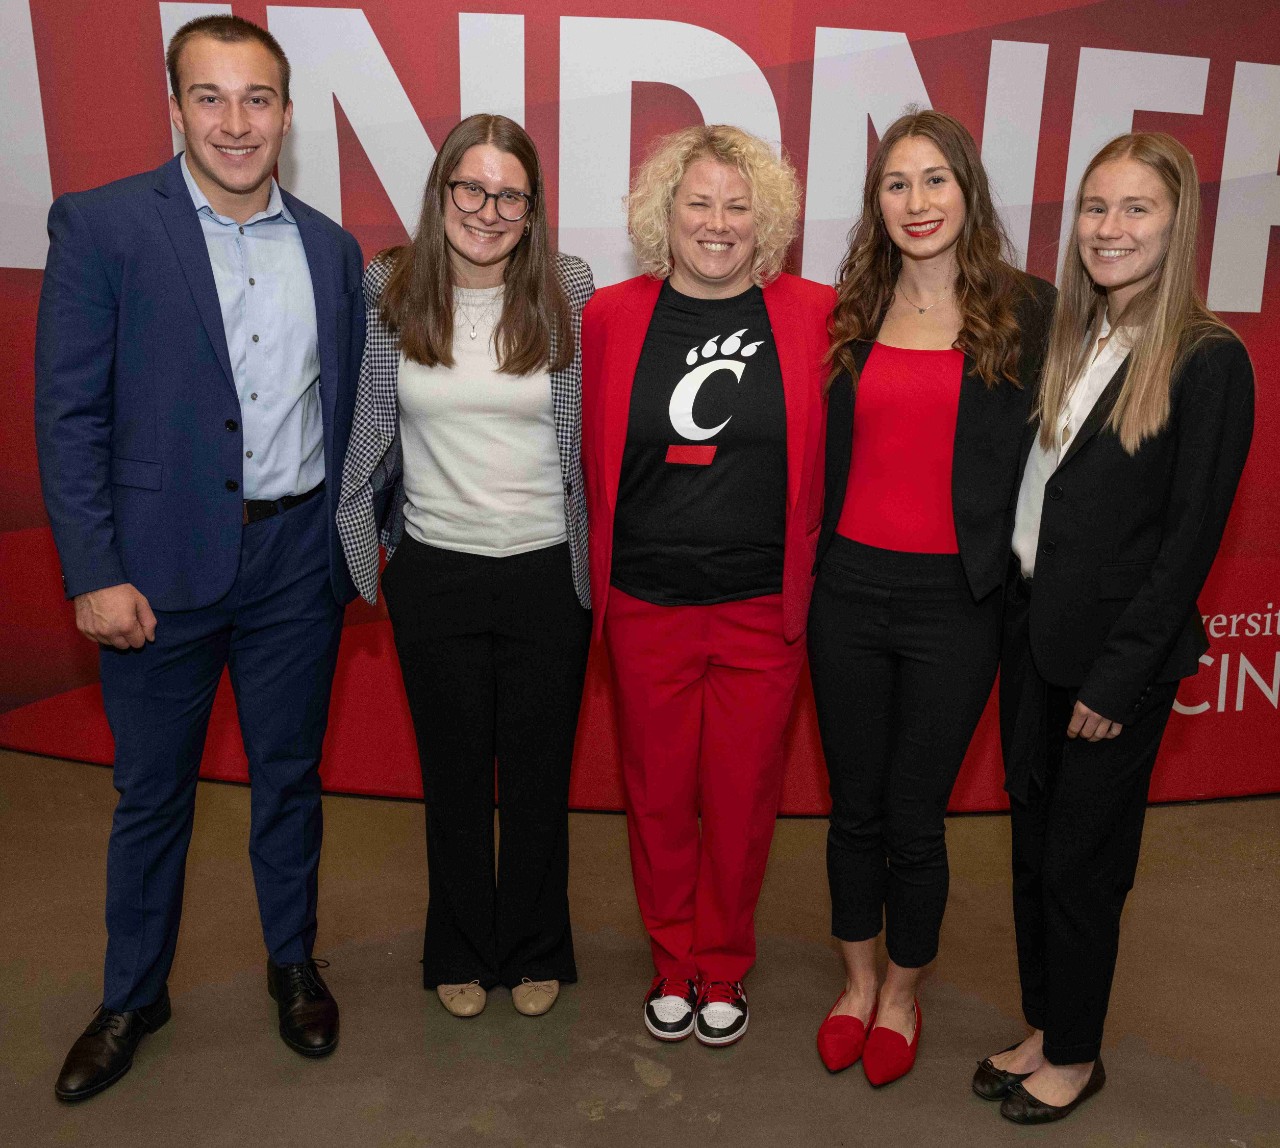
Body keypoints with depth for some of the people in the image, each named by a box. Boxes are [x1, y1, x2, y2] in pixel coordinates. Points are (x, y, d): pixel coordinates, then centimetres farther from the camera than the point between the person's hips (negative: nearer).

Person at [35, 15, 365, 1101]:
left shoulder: (332, 248, 7)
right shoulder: (101, 225, -5)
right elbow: (68, 414, -7)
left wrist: (349, 545, 7)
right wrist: (95, 573, -12)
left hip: (297, 561, 3)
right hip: (160, 564, -2)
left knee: (290, 775, 16)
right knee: (152, 793, 13)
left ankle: (294, 963, 37)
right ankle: (132, 997, 35)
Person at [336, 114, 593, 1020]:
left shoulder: (570, 293, -5)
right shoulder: (387, 293, -2)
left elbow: (598, 425, 2)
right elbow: (369, 430, 8)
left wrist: (593, 555, 0)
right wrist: (368, 543, 6)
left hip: (546, 572, -1)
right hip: (434, 573, 1)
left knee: (539, 775, 12)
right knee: (453, 774, 16)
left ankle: (534, 950, 35)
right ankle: (461, 952, 37)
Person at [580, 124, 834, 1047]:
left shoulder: (814, 315, -2)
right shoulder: (612, 316, 0)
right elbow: (593, 460, 7)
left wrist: (811, 571, 1)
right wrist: (599, 576, 6)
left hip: (764, 608, 0)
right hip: (645, 605, 1)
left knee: (742, 798, 12)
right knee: (658, 795, 14)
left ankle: (725, 967, 35)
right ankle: (672, 962, 36)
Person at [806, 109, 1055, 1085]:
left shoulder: (1026, 311, -2)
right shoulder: (850, 312, 7)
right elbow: (819, 449, 10)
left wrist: (1013, 577, -8)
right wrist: (810, 560, 4)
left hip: (953, 604, -2)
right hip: (849, 590, 3)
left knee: (915, 817, 9)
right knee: (854, 808, 15)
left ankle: (904, 993, 35)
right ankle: (857, 980, 38)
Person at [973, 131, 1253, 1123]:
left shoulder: (1208, 360, -11)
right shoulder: (1063, 342, 8)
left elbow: (1192, 533, -13)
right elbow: (1030, 496, 9)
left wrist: (1121, 674, -15)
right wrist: (1012, 616, 2)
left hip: (1118, 652, -6)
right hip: (1032, 633, 6)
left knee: (1081, 861, 8)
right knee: (1034, 844, 17)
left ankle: (1075, 1056, 31)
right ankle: (1044, 1028, 37)